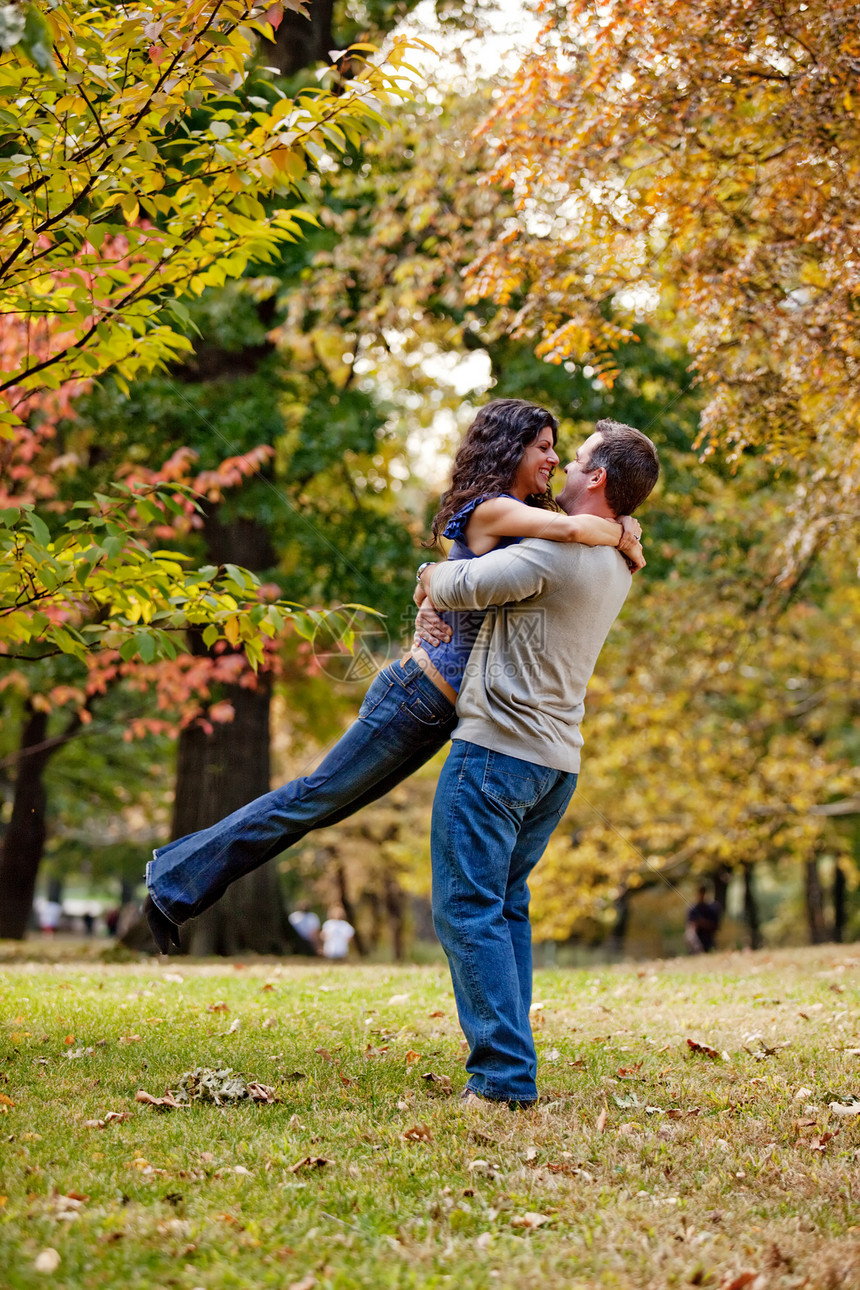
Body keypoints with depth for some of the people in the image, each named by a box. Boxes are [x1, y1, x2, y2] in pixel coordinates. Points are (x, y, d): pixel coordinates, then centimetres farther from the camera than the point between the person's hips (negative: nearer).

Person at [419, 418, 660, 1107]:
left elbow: (455, 586, -15)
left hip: (497, 748, -9)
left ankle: (504, 1076, -11)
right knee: (507, 908, 16)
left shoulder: (556, 551, -16)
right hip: (557, 763, 9)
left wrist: (433, 575, 6)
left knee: (468, 909, -7)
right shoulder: (616, 565, 13)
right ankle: (511, 1068, 15)